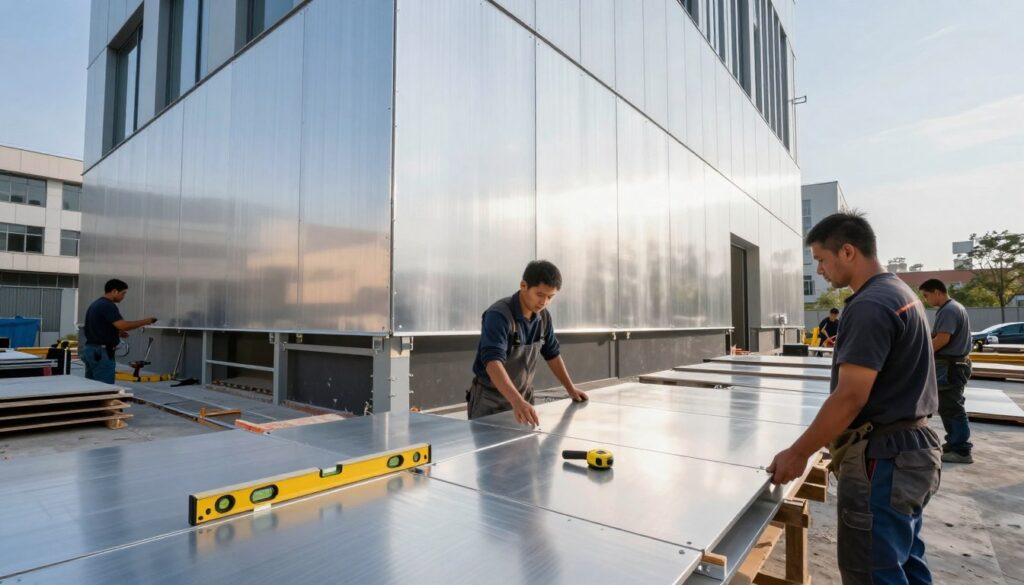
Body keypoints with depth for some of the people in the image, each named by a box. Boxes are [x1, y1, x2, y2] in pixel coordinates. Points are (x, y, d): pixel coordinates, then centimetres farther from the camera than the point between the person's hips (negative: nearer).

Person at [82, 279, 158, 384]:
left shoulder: (95, 304, 16)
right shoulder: (108, 306, -16)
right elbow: (123, 325, -26)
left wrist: (116, 332, 16)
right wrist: (144, 321, -13)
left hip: (90, 349, 10)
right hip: (101, 352, -10)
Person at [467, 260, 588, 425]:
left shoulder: (543, 316, -3)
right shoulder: (498, 315, -25)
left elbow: (552, 354, 11)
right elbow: (493, 362, -38)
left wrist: (571, 389, 9)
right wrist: (516, 401, -50)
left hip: (524, 397, 6)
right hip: (489, 399, -5)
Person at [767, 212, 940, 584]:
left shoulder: (869, 306, -21)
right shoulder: (901, 293, 11)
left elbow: (850, 399, -24)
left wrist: (798, 453, -18)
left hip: (882, 457, -10)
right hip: (911, 445, 10)